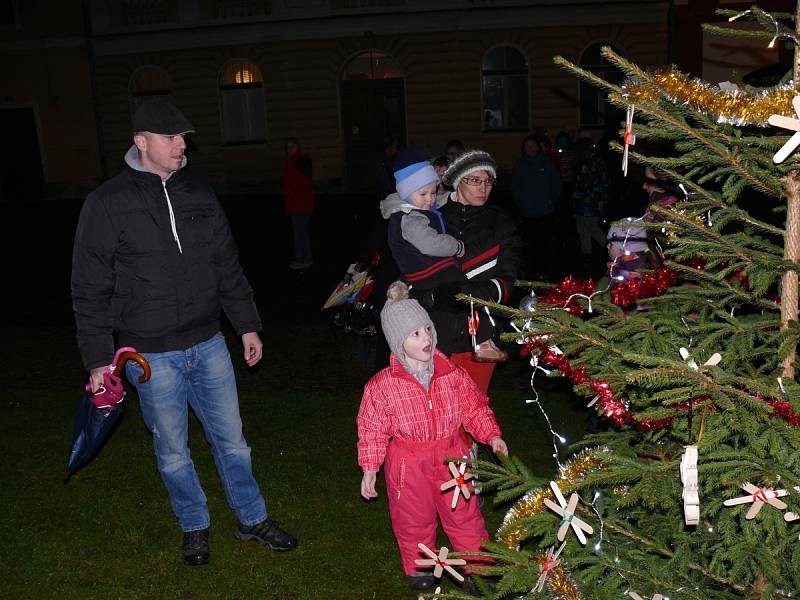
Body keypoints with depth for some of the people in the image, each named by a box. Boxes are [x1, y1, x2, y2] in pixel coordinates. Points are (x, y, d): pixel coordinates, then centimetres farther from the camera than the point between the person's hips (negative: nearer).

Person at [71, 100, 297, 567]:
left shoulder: (199, 193, 5)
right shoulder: (108, 204, -8)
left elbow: (228, 265, 12)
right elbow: (90, 291, -6)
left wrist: (248, 324, 11)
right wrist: (98, 360, -8)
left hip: (208, 343, 3)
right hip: (151, 354, -3)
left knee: (231, 438, 13)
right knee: (172, 450, 12)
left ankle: (252, 519, 32)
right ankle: (195, 526, 34)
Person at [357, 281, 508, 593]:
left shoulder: (452, 374, -8)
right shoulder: (382, 386, -15)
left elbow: (475, 407, 4)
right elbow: (372, 429, -6)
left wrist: (492, 435, -6)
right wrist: (370, 469, -4)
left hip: (451, 457, 2)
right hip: (408, 465, -2)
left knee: (465, 514, 15)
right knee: (414, 521, 15)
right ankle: (420, 568, 40)